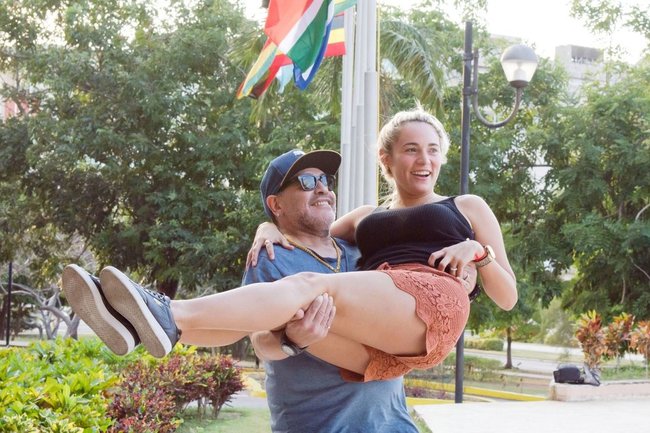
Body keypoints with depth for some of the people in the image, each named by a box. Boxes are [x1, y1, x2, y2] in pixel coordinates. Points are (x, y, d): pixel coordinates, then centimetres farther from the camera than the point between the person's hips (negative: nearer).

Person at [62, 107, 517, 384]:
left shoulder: (467, 206, 24)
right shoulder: (366, 217, 33)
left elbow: (508, 298, 18)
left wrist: (476, 251, -2)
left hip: (432, 304, -5)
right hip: (376, 343, 5)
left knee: (311, 286, -29)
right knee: (289, 306, -23)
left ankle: (171, 316, -48)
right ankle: (137, 323, -43)